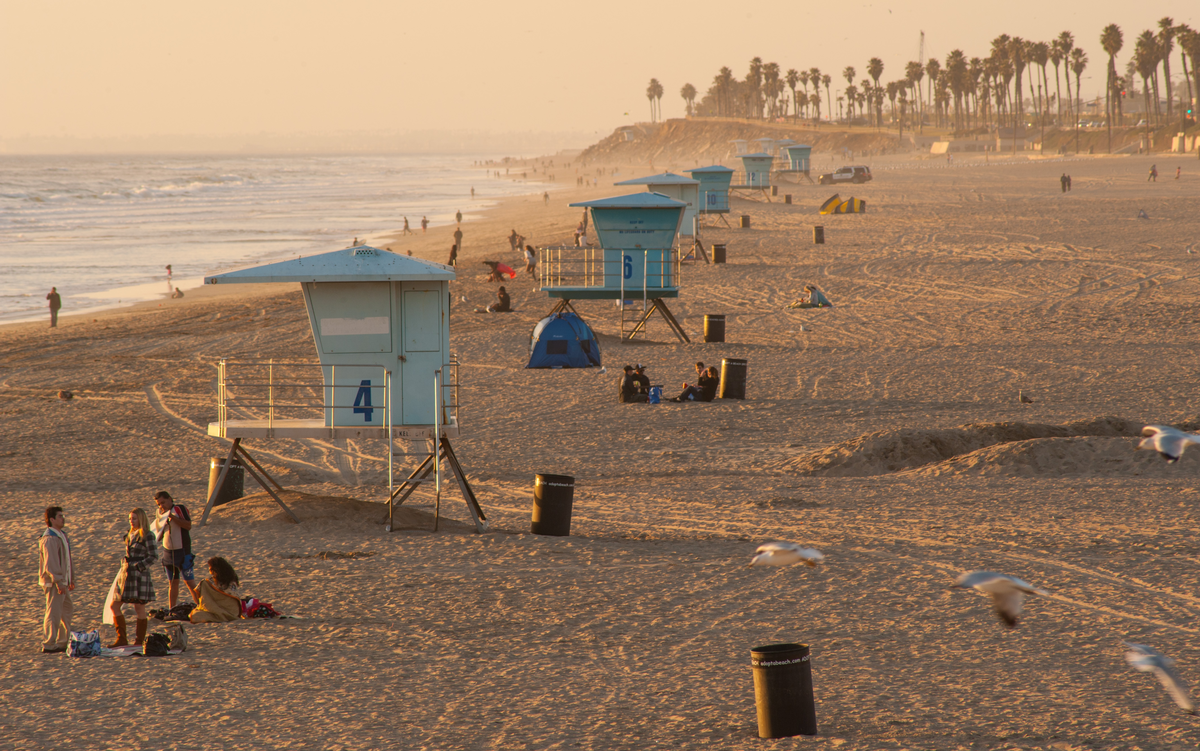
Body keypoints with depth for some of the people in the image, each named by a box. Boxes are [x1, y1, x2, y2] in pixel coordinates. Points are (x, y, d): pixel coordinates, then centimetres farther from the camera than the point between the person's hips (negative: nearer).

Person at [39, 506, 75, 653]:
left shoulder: (61, 535, 15)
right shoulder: (49, 539, -17)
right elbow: (50, 563, -23)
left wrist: (71, 580, 23)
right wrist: (59, 582, -26)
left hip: (62, 581, 10)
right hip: (53, 582, -10)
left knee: (67, 609, 16)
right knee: (53, 612, -7)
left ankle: (63, 642, 24)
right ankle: (48, 645, -2)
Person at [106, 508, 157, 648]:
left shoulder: (147, 535, -8)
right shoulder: (130, 535, 15)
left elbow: (153, 556, -12)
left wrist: (138, 566, -17)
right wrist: (124, 566, 12)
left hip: (139, 574, -8)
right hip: (126, 573, 8)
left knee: (139, 607, -2)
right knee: (114, 606, 5)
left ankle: (139, 641, 6)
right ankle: (122, 639, 9)